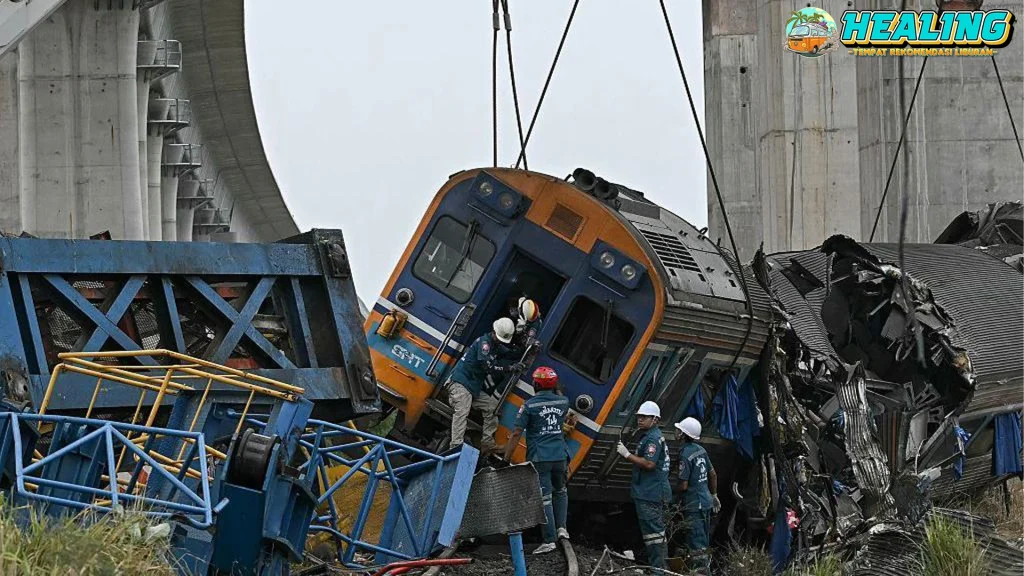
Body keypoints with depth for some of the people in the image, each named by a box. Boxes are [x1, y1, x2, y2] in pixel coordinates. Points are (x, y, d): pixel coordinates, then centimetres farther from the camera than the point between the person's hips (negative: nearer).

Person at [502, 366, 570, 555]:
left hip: (539, 459, -4)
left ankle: (549, 540, -5)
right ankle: (561, 527, 15)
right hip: (560, 457, 4)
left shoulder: (529, 405, -8)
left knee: (544, 498, -3)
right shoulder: (563, 402, 4)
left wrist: (506, 458, -3)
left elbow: (516, 434, -9)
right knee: (560, 492, 26)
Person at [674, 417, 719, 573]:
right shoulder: (701, 450, 5)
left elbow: (683, 485, -21)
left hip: (693, 506, -9)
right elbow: (713, 475, 15)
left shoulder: (685, 454, -20)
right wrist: (714, 494, 27)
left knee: (696, 544, -4)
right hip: (706, 501, 9)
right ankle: (706, 569, 29)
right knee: (704, 541, 20)